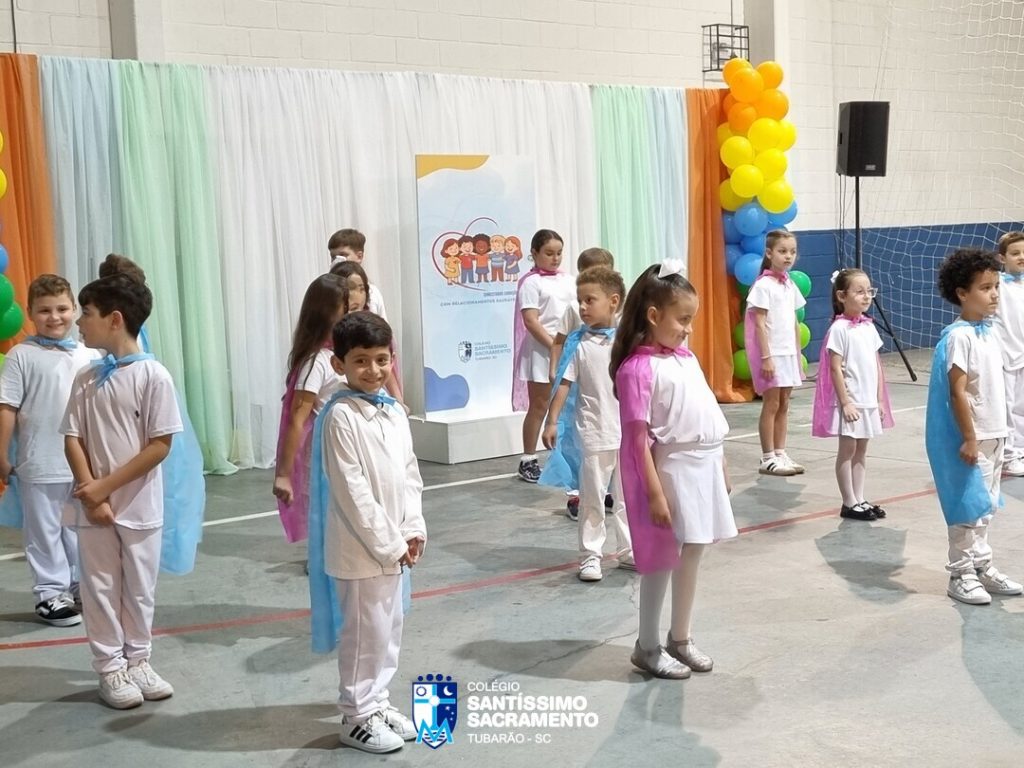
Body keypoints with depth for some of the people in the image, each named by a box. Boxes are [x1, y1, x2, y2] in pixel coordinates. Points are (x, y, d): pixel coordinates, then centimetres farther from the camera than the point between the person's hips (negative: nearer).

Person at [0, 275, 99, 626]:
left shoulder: (89, 356, 3)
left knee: (82, 530, 15)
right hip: (40, 466, -3)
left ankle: (82, 588, 29)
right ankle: (50, 594, 19)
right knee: (45, 532, 8)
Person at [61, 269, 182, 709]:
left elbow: (161, 444, -13)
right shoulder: (86, 379, 3)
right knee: (100, 588, 8)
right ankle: (111, 668, 18)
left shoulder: (153, 376, -10)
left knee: (139, 588, 9)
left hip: (139, 505, -3)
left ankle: (138, 661, 24)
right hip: (94, 504, 3)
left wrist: (107, 486, -14)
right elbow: (73, 438, 2)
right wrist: (90, 491, -13)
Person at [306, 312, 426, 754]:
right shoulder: (340, 416, -17)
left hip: (395, 546, 8)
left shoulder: (394, 411, 7)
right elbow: (351, 491, -19)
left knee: (389, 629, 17)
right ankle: (357, 718, 16)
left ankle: (378, 703, 32)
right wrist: (388, 543, -16)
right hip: (360, 548, -8)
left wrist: (413, 529, 0)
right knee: (363, 634, 3)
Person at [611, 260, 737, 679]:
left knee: (692, 554, 15)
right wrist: (655, 493, -19)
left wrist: (720, 464, 17)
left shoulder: (686, 358, 9)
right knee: (662, 559, 2)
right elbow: (638, 438, -18)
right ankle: (647, 647, 16)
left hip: (703, 468, 8)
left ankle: (680, 639, 30)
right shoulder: (638, 368, -16)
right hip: (672, 471, -8)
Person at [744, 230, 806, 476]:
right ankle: (768, 459, 5)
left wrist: (798, 355, 13)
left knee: (784, 404, 11)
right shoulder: (763, 285, -11)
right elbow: (760, 324, -14)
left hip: (788, 353, 7)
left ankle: (780, 453, 18)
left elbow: (794, 323, 15)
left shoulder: (790, 285, 11)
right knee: (771, 405, -2)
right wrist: (766, 357, -18)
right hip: (771, 353, -7)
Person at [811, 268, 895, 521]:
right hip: (850, 401, -7)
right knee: (847, 450, 1)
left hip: (869, 400, 7)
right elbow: (835, 368, -15)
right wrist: (845, 402, -18)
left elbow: (876, 365, 11)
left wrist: (880, 399, 8)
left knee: (861, 450, 13)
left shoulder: (869, 326, 8)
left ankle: (859, 499, 20)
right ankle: (849, 503, 8)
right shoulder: (839, 329, -13)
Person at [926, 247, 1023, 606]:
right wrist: (969, 438, -21)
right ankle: (961, 575, 10)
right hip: (971, 438, -8)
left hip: (992, 436, 8)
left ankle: (983, 567, 26)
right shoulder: (959, 336, -17)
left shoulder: (988, 333, 9)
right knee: (967, 506, 0)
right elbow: (957, 391, -20)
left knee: (984, 506, 16)